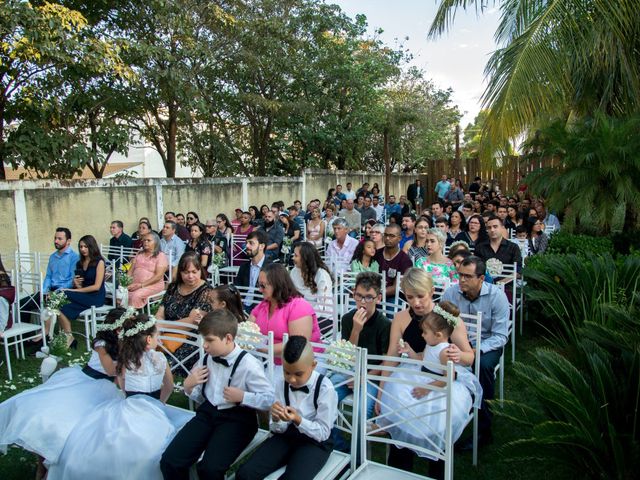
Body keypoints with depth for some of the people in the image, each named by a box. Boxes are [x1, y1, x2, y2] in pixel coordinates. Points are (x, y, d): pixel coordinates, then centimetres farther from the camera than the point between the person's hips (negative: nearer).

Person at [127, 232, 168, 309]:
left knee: (136, 295, -32)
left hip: (153, 285, -5)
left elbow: (158, 276, -10)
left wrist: (142, 285, -18)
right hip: (135, 284, 5)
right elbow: (131, 270, 15)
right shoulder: (139, 254, 19)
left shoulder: (161, 256, -1)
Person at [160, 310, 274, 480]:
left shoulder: (248, 364, -15)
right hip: (208, 413, 5)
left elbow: (270, 399, -12)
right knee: (169, 461, -10)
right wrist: (188, 387, -1)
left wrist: (242, 397, -19)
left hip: (236, 419, -5)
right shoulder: (208, 359, 3)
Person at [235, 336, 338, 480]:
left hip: (315, 441, -4)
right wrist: (276, 419, -24)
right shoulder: (280, 382, -5)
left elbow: (323, 433, -13)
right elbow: (280, 429, 0)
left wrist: (298, 420, -29)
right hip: (286, 435, 4)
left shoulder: (325, 388, -18)